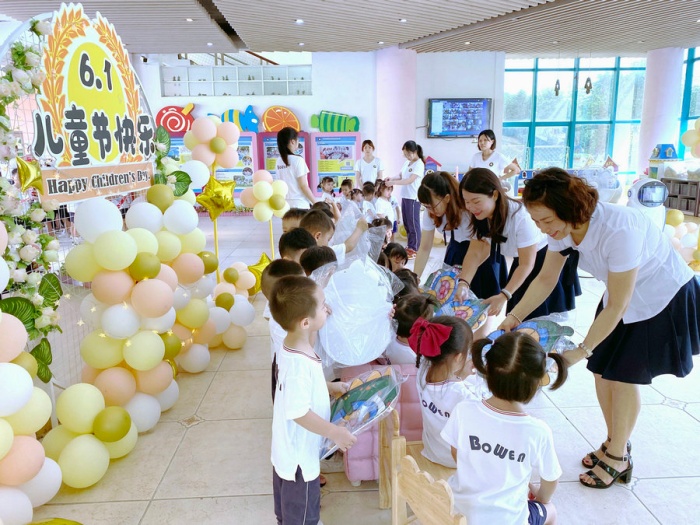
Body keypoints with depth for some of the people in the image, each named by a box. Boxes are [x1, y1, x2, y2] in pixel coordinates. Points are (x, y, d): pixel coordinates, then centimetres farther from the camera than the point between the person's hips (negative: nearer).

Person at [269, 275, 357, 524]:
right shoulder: (299, 364, -37)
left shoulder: (290, 348, -6)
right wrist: (334, 432, -23)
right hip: (299, 455, -9)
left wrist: (331, 387, 13)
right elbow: (299, 413, -32)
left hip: (288, 450, 9)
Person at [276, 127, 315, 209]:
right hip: (300, 204, -7)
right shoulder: (298, 160, -11)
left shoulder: (279, 161, 8)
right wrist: (316, 203, -4)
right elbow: (303, 185, -12)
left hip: (285, 204, 7)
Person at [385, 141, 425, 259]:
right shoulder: (407, 163, 13)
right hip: (405, 196, 8)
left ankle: (414, 249, 5)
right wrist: (391, 179, -3)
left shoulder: (419, 164, -13)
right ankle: (410, 246, 21)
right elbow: (401, 177, 18)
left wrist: (393, 183, -25)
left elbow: (410, 180, -22)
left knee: (413, 223, -2)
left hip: (414, 198, -8)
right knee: (406, 223, 12)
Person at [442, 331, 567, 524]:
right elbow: (550, 480, -6)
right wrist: (541, 498, 18)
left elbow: (456, 455, -3)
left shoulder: (463, 411, -21)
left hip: (458, 508, 3)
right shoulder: (538, 432, -25)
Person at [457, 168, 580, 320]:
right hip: (522, 260, 6)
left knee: (543, 317, -7)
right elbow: (474, 253, -14)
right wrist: (462, 283, -31)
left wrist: (503, 296, -36)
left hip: (551, 260, -6)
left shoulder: (520, 216, -36)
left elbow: (527, 265, -28)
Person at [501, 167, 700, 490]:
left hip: (664, 297, -6)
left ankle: (618, 458, 18)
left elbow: (617, 306, -30)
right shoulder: (562, 226, -17)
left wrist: (581, 351, -25)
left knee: (623, 374, -3)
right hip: (622, 295, 7)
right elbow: (546, 279, -6)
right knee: (602, 368, 7)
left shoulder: (618, 230, -38)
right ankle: (615, 442, 30)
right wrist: (514, 317, -15)